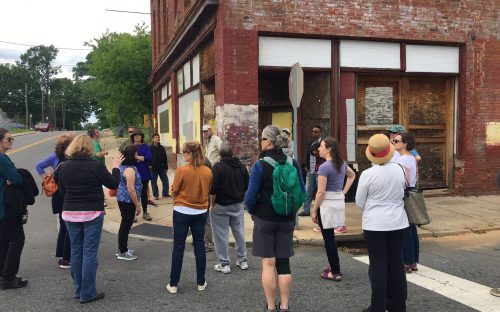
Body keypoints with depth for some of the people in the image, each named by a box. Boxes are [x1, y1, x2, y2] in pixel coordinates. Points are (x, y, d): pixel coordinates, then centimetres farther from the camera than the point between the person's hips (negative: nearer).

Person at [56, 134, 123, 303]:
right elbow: (113, 184, -1)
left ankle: (78, 290, 25)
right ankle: (87, 294, 7)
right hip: (92, 213, -4)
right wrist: (116, 167, 12)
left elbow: (62, 191, 10)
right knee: (89, 253, 2)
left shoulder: (64, 167, -3)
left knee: (76, 252, 14)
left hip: (70, 213, 4)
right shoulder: (97, 165, -14)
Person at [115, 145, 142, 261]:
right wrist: (138, 205, -17)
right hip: (128, 201, -10)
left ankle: (122, 248, 31)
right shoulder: (130, 170, -22)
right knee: (126, 225, 1)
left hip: (122, 199, 10)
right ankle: (122, 252, 12)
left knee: (125, 224, 19)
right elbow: (131, 189, -24)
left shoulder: (123, 166, 8)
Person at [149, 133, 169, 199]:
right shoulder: (150, 148, -6)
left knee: (165, 180, 5)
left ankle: (165, 193, 17)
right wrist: (149, 165, -13)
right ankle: (155, 195, 15)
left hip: (162, 167, 4)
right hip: (153, 168, -4)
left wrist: (166, 166, 8)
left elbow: (165, 158, 10)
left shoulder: (162, 148, 7)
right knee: (154, 182, 5)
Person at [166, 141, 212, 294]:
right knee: (199, 246, 13)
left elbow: (174, 191, -7)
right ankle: (201, 282, 20)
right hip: (201, 212, 3)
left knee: (178, 247, 6)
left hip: (182, 212, -3)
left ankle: (173, 284, 13)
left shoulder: (182, 170, -16)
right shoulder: (208, 171, -4)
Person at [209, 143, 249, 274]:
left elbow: (213, 189, -17)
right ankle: (243, 260, 24)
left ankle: (224, 264, 8)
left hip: (221, 205, -6)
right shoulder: (241, 167, 4)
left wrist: (212, 204, -6)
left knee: (221, 235, 3)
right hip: (238, 204, 6)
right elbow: (247, 186, 10)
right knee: (239, 232, 15)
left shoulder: (218, 167, -15)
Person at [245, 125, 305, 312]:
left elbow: (250, 197, -14)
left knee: (268, 263, 6)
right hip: (287, 219, 4)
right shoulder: (292, 163, -2)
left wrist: (252, 212, 5)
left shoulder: (260, 165, -14)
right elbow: (301, 192, 4)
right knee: (284, 263, 11)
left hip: (265, 219, -4)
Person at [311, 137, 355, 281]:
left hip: (327, 203, -8)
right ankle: (333, 265, 28)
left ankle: (335, 272, 7)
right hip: (339, 200, 8)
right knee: (330, 236, 19)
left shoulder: (324, 167, -17)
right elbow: (352, 175, 26)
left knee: (329, 238, 1)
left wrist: (314, 211, -10)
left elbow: (321, 192, -18)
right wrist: (344, 191, 19)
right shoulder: (342, 163, 7)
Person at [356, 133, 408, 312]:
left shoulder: (368, 174, -15)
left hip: (375, 224, -4)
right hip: (397, 223, 4)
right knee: (396, 263, 13)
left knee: (378, 265, 4)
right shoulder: (398, 170, -4)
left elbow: (359, 203, -5)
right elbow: (402, 195, 11)